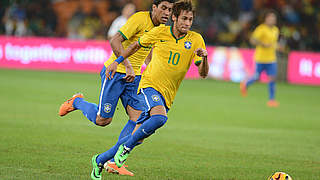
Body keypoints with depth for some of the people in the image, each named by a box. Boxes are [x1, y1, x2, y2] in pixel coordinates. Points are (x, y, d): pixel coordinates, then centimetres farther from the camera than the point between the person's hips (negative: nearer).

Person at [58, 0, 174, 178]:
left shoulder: (159, 27, 8)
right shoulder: (140, 19, -18)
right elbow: (115, 41, -26)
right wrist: (128, 66, -32)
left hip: (134, 76, 7)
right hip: (116, 72, -7)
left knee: (138, 118, -9)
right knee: (102, 120, -3)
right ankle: (77, 102, 28)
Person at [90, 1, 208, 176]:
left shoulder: (196, 40, -2)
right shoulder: (159, 32, -3)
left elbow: (203, 73, -6)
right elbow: (136, 45, 15)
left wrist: (204, 58, -25)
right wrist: (117, 61, 15)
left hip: (167, 95, 3)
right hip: (150, 84, -3)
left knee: (136, 138, 2)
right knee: (160, 118, -34)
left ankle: (99, 161, 20)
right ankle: (126, 147, -15)